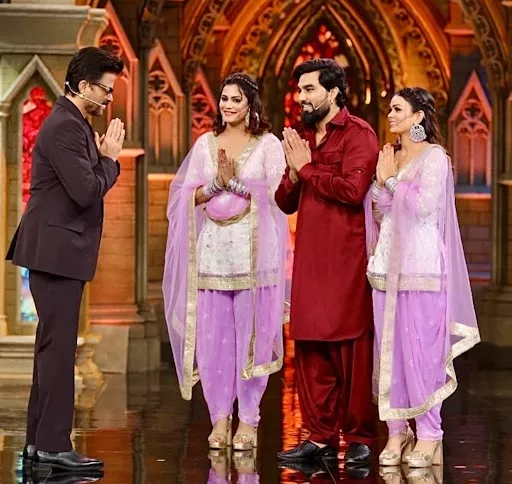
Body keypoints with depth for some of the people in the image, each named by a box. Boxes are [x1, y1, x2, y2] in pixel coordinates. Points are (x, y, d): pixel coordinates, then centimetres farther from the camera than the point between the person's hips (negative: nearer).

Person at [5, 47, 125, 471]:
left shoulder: (74, 125, 16)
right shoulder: (64, 128, -16)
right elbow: (86, 191, -22)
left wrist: (104, 156, 4)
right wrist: (110, 157, -9)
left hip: (60, 252, 11)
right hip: (56, 251, -11)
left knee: (53, 345, 13)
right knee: (58, 345, -9)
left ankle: (39, 440, 18)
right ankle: (53, 445, -8)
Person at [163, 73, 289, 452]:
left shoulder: (268, 144, 4)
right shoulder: (205, 144, 14)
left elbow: (276, 195, -5)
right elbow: (189, 195, 7)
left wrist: (234, 182, -11)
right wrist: (217, 183, -10)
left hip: (254, 248, -3)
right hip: (212, 248, 3)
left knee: (251, 332, -2)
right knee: (212, 333, 0)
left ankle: (249, 420, 3)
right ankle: (220, 417, 8)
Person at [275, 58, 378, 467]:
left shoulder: (358, 134, -5)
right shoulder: (304, 139, 18)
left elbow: (353, 189, -19)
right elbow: (286, 203, 19)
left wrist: (307, 168, -8)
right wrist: (293, 174, -1)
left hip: (347, 259, -7)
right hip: (310, 259, 7)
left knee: (352, 348, -3)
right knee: (310, 346, 6)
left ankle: (359, 439, 3)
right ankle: (320, 436, 12)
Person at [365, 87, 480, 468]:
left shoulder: (434, 157, -4)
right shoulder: (391, 157, 15)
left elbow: (423, 205, -16)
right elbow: (378, 212, 11)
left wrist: (391, 179, -7)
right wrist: (382, 181, -5)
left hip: (421, 266, -6)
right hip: (387, 265, 6)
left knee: (422, 349, -5)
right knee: (390, 349, 5)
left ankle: (429, 434, 1)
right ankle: (397, 431, 10)